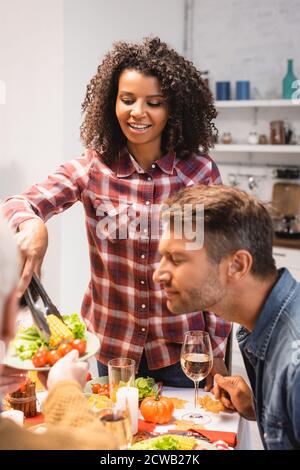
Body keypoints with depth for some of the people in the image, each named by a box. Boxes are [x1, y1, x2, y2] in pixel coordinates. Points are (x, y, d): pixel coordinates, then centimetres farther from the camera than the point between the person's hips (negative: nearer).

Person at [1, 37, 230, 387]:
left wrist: (217, 351, -2)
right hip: (111, 347, 1)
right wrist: (31, 224, -41)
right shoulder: (93, 167, -6)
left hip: (181, 349, -1)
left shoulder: (200, 172, -8)